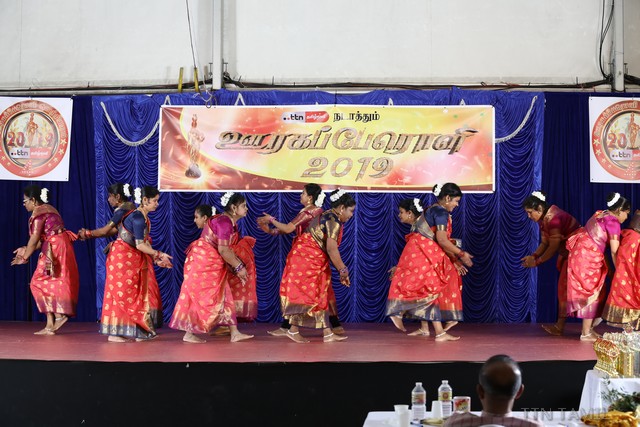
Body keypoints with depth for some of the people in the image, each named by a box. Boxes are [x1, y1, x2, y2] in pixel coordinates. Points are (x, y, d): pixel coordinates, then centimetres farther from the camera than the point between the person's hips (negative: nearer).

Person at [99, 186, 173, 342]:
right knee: (122, 293, -6)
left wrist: (156, 260, 6)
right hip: (122, 257, -10)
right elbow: (140, 245, -22)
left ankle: (138, 332, 13)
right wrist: (159, 254, -16)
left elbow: (146, 242, 13)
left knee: (136, 294, 9)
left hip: (131, 259, 10)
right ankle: (113, 333, -1)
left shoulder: (143, 217, 11)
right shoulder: (138, 218, -19)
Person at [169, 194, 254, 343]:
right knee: (200, 297, -4)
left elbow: (227, 249, 12)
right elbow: (223, 250, -25)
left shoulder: (230, 223, 10)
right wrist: (239, 267, -17)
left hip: (211, 263, 10)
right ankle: (189, 334, 6)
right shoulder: (224, 222, -21)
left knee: (222, 296, 8)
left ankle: (234, 333, 10)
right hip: (202, 261, -10)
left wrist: (237, 267, 6)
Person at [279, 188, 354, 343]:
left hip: (313, 261, 10)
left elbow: (329, 248, 14)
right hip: (305, 260, -10)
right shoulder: (334, 220, -17)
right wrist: (343, 270, -16)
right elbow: (332, 249, -24)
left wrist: (341, 271, 12)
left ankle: (327, 333, 12)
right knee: (307, 295, -4)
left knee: (320, 296, 10)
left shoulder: (330, 217, 14)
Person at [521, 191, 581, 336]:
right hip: (567, 254, 10)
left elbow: (554, 246, -24)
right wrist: (533, 256, -10)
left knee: (564, 287, -8)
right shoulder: (543, 219, 5)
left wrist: (537, 261, -18)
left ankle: (559, 326, -4)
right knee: (564, 287, 10)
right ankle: (560, 325, 13)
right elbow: (545, 243, 6)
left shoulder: (553, 218, -26)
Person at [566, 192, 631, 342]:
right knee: (591, 293, 0)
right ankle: (586, 334, 6)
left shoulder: (600, 214, 13)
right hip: (588, 258, -9)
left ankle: (588, 328, 21)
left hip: (580, 255, 9)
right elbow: (615, 251, -17)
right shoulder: (613, 222, -14)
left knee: (592, 292, 15)